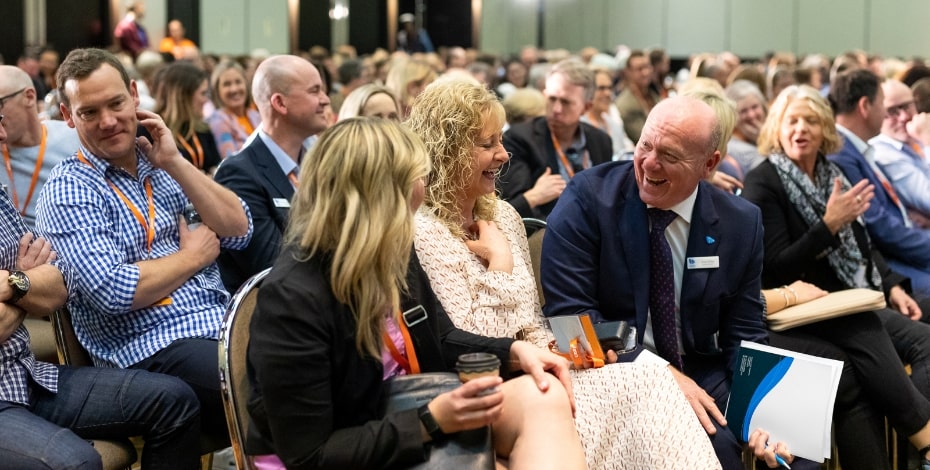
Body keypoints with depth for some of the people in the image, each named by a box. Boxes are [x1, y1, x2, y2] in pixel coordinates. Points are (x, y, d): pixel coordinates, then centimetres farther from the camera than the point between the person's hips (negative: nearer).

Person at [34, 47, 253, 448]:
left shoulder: (162, 163, 15)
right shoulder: (69, 191, -5)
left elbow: (239, 232, 6)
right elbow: (114, 292, -18)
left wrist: (175, 163, -2)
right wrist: (194, 255, -5)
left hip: (225, 321, 7)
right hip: (154, 349, -7)